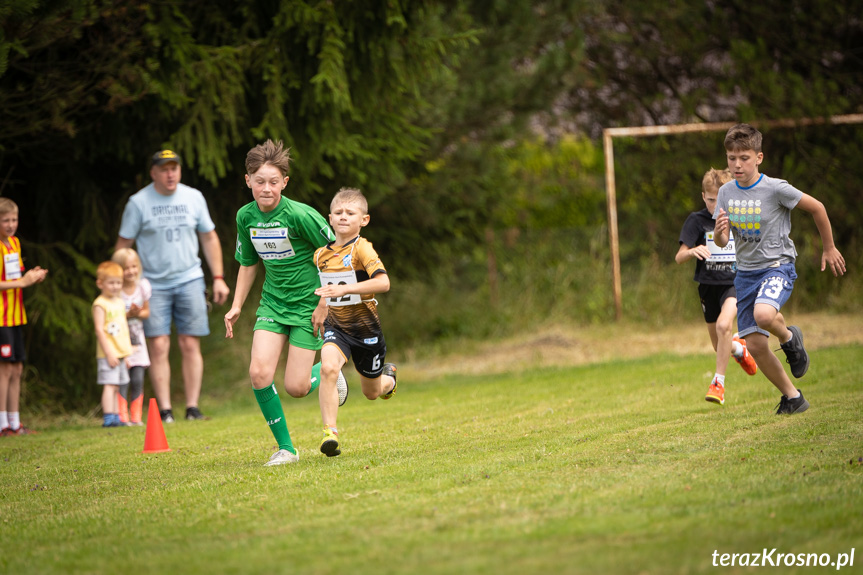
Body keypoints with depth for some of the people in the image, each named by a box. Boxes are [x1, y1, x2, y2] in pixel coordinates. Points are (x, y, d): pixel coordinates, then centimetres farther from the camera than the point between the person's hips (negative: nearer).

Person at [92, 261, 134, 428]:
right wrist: (109, 353, -18)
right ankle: (108, 418, -14)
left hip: (121, 353, 8)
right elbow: (99, 329, -14)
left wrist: (128, 352, 20)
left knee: (116, 387, 9)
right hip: (108, 354, -8)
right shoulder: (100, 304, -9)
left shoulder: (120, 303, 15)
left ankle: (115, 417, 11)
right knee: (109, 385, -12)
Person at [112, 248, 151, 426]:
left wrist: (138, 314, -12)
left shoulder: (142, 286, 0)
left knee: (138, 380, 1)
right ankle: (122, 416, -4)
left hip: (137, 340, 4)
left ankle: (136, 417, 9)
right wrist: (128, 314, -23)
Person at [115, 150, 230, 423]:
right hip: (153, 284, -2)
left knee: (190, 345, -2)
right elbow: (123, 244, 2)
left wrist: (218, 277, 9)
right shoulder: (138, 203, -2)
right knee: (158, 346, -8)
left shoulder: (194, 198, 6)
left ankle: (193, 407, 2)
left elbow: (209, 238, 14)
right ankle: (164, 411, -6)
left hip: (189, 280, 2)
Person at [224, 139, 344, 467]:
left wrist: (324, 305, -11)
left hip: (307, 305, -4)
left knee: (295, 388, -7)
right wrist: (236, 306, 7)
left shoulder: (300, 215, -19)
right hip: (272, 303, 5)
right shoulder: (246, 217, -2)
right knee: (259, 372, -15)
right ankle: (286, 448, -1)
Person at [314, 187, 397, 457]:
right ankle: (330, 432, -26)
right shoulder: (321, 255, 3)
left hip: (365, 327, -3)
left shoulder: (362, 249, -16)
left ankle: (388, 377, 52)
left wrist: (345, 289, -37)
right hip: (336, 326, 3)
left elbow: (383, 282, -31)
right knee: (328, 368, -29)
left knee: (372, 392, 15)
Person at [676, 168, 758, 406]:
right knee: (721, 347, 10)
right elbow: (679, 257, -14)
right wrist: (693, 252, -35)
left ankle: (719, 382, -21)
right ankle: (738, 348, 48)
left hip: (735, 283, -1)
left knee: (724, 324, -29)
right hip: (709, 285, 1)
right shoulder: (697, 221, -6)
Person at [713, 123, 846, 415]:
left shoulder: (776, 189, -14)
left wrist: (829, 248, 7)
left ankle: (789, 337, -1)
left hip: (777, 266, -5)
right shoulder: (726, 192, 1)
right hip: (745, 272, 5)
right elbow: (721, 242, 5)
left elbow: (817, 208, -2)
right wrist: (720, 231, -20)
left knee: (763, 314, -36)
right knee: (755, 346, 1)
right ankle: (792, 397, 20)